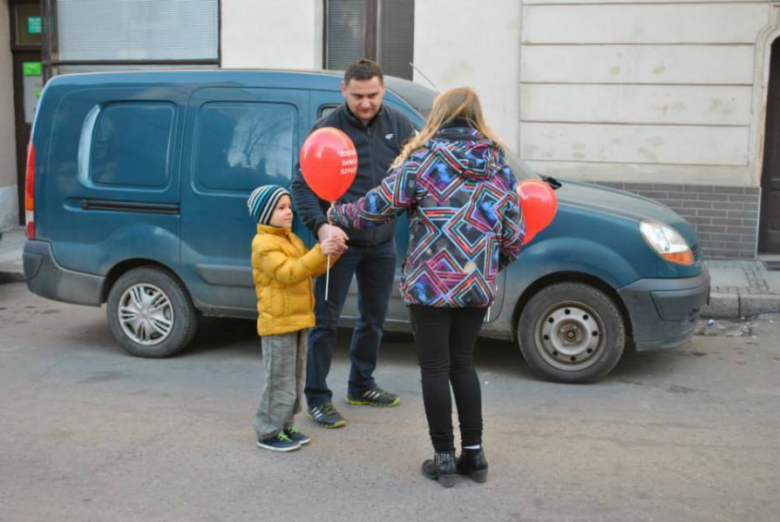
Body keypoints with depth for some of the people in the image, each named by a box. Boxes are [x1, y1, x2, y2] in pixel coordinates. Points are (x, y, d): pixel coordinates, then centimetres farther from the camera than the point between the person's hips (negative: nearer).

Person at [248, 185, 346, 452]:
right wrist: (319, 252, -34)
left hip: (298, 319, 9)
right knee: (280, 381, -4)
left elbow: (311, 269, 14)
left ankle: (285, 426, 26)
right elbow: (287, 272, -27)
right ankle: (269, 433, 7)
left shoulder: (292, 239, 15)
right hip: (278, 322, -9)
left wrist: (331, 255, -3)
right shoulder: (263, 244, -15)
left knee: (296, 380, 15)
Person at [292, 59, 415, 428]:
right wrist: (321, 226, -28)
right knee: (325, 320, 1)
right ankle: (317, 399, 13)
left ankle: (361, 386, 35)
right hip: (338, 240, -5)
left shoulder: (399, 125, 1)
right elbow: (302, 185, -13)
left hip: (382, 242, 5)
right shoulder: (327, 129, -11)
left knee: (374, 318, 17)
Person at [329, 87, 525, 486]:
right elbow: (514, 230, 4)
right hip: (478, 285, 5)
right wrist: (496, 260, 23)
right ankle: (474, 454, 20)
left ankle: (445, 458, 12)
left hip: (430, 283, -4)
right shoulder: (499, 166, 6)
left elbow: (380, 205, -7)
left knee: (435, 368, 6)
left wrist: (338, 214, 10)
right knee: (462, 363, 17)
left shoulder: (422, 159, -7)